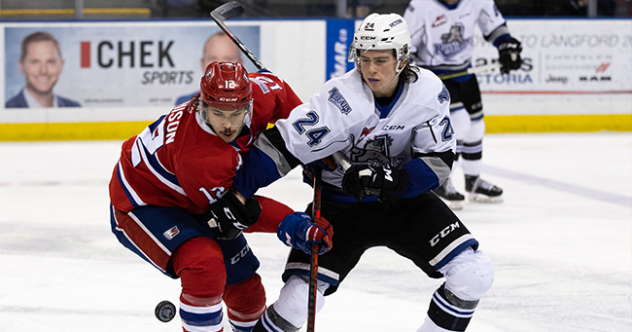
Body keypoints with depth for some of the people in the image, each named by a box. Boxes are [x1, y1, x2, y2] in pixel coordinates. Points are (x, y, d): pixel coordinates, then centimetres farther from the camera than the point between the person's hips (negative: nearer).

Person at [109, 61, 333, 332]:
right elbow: (239, 212, -28)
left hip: (190, 202, 8)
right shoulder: (197, 157, -40)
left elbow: (279, 92, 4)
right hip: (143, 204, -8)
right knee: (205, 266, -32)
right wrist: (295, 228, -34)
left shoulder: (258, 93, -22)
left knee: (242, 278, 14)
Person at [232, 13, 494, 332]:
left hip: (403, 199, 3)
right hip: (340, 205, -3)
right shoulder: (340, 100, -25)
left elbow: (438, 160, -11)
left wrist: (389, 181, -27)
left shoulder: (429, 91, -15)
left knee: (474, 274, -12)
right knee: (299, 300, -16)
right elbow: (280, 145, -23)